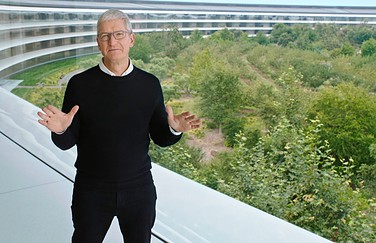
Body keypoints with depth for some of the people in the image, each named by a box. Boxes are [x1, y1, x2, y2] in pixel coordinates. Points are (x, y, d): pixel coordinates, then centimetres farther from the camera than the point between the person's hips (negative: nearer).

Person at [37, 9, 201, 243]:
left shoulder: (150, 84, -3)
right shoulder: (80, 84, -7)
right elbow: (67, 142, -4)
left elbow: (160, 137, 2)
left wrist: (174, 129, -19)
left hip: (139, 189, 1)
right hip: (92, 190, -1)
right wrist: (60, 131, -26)